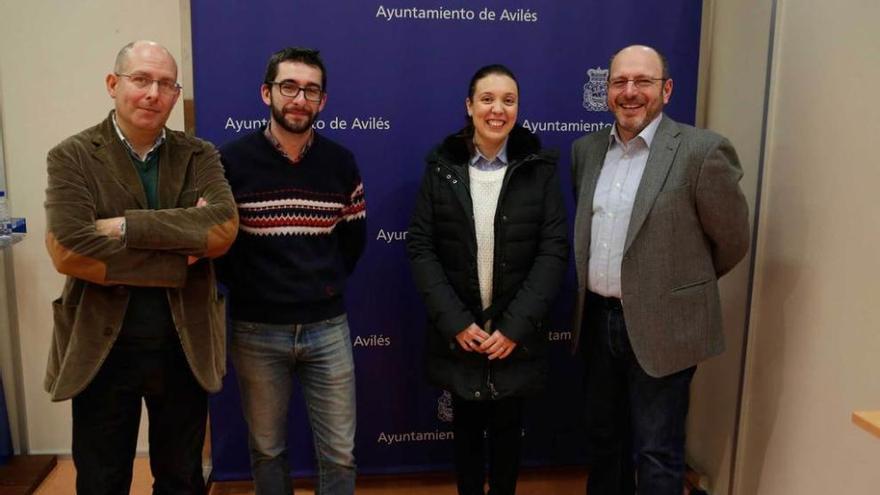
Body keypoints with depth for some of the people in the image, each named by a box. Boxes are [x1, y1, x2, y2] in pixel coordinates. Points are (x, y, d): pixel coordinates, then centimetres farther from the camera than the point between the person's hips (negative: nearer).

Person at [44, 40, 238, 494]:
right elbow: (68, 250, -20)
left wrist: (127, 226, -21)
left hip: (185, 347, 2)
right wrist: (179, 256, -20)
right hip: (101, 348, -1)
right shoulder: (72, 157, -6)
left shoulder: (199, 156, 0)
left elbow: (224, 228, -17)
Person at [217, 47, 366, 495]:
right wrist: (242, 285, -3)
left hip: (327, 327, 2)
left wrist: (330, 281, 5)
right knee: (266, 449, 15)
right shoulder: (231, 161, -7)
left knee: (340, 453, 9)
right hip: (256, 330, -1)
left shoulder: (341, 163, 1)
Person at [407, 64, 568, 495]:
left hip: (515, 332, 0)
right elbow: (419, 246, -5)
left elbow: (554, 249, -8)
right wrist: (455, 321, -14)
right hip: (457, 331, 1)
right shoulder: (441, 166, -2)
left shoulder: (539, 168, -3)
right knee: (466, 425, 16)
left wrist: (515, 325, -15)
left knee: (507, 426, 14)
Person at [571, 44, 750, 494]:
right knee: (602, 439, 20)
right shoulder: (586, 149, 5)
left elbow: (731, 241, -4)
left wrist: (681, 284, 8)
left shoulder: (703, 151, -13)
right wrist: (593, 295, 14)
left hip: (661, 326, -5)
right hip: (598, 319, 5)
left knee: (656, 456, 6)